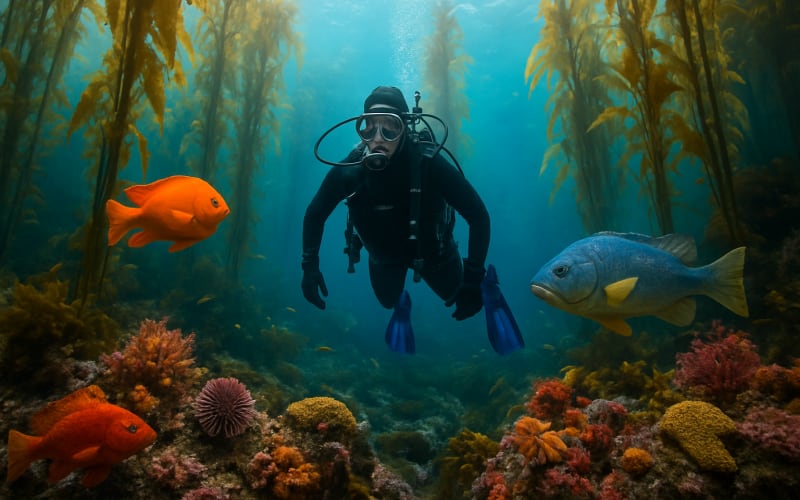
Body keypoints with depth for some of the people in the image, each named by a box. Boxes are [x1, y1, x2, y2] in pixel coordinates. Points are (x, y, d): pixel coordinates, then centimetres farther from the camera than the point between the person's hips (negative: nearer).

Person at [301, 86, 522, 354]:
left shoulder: (428, 164, -37)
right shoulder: (349, 169, -29)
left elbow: (478, 215, -31)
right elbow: (315, 214, -12)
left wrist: (474, 279, -35)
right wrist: (310, 265, -20)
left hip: (431, 249, -2)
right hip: (383, 254, 3)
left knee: (458, 296, 14)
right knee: (388, 301, 22)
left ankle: (485, 284, 47)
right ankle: (402, 305, 58)